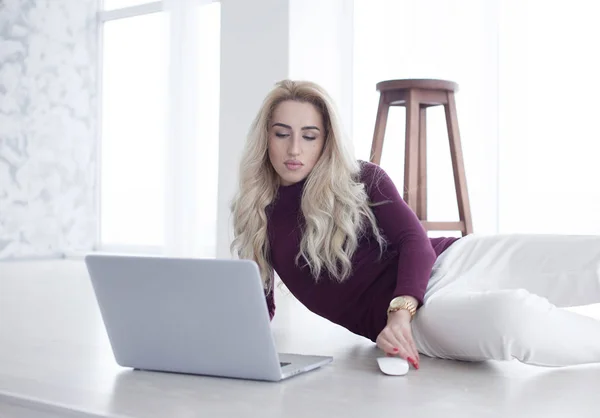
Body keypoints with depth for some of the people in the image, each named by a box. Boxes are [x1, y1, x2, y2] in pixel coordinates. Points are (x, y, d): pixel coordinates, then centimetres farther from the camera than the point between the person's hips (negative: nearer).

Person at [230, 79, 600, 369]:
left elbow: (415, 239, -4)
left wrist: (401, 309, -24)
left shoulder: (361, 179, 8)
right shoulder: (255, 217, 13)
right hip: (394, 311, -1)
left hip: (447, 261, 2)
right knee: (513, 320, -38)